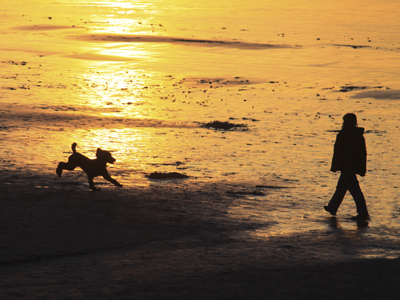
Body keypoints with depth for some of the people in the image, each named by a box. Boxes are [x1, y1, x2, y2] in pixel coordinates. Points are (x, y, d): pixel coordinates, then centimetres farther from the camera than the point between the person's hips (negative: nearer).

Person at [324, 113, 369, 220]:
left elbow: (338, 152, -15)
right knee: (341, 187, 21)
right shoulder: (359, 135, 9)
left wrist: (335, 167, -10)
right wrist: (362, 169, 16)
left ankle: (363, 213, -15)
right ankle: (332, 208, 33)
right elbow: (363, 152, 12)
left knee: (354, 189, -10)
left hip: (346, 166, -8)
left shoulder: (343, 134, -14)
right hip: (355, 166, 8)